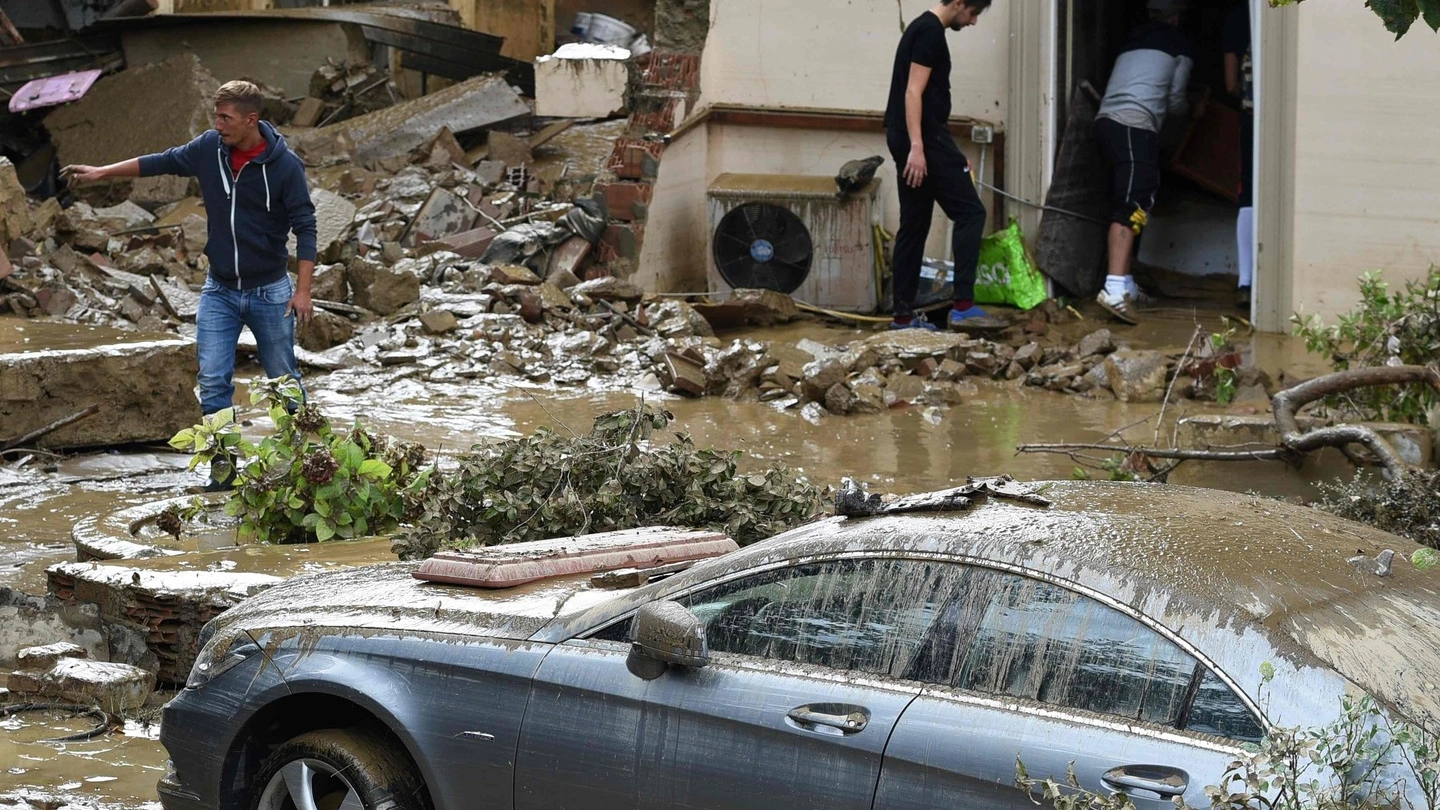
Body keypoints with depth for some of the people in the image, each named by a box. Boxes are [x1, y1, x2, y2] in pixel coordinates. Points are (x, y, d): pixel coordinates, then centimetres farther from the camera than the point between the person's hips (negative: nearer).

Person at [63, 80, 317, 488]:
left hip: (269, 291, -3)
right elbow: (164, 162, 10)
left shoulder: (284, 164, -17)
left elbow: (305, 227, -14)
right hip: (219, 290, 4)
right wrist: (101, 172, 10)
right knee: (213, 381, -4)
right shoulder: (210, 148, -6)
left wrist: (303, 290, -20)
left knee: (283, 379, 8)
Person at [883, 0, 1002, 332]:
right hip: (925, 139, -10)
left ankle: (903, 314, 11)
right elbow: (914, 93, -19)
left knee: (915, 225, 11)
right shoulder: (931, 32, -11)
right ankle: (963, 306, -12)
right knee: (970, 212, -8)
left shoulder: (924, 28, 20)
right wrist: (917, 148, -25)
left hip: (907, 140, 10)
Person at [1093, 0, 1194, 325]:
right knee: (1131, 207, -16)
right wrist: (1188, 109, 35)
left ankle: (1125, 284, 20)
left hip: (1106, 119, 7)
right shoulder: (1179, 46, 10)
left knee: (1126, 204, 16)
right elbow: (1175, 101, 12)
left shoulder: (1133, 41, 26)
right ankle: (1114, 289, -30)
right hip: (1135, 125, -7)